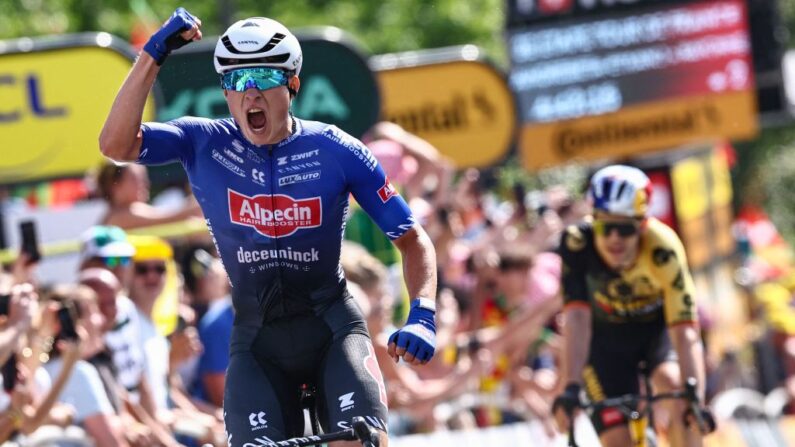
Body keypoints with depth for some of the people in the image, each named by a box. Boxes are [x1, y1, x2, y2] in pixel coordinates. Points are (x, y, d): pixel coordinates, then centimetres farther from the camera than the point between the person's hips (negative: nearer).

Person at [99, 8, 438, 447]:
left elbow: (413, 239, -2)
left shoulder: (336, 152, -8)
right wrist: (154, 54, -26)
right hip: (257, 340, 1)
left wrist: (422, 316, -19)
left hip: (332, 327, -1)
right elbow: (116, 145, -20)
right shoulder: (204, 144, -5)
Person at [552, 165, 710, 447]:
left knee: (674, 387, -32)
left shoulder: (663, 247, -34)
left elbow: (684, 330, -39)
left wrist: (693, 396, -50)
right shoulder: (576, 244, -31)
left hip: (659, 325, -1)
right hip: (607, 336, 1)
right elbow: (576, 320, -38)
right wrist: (571, 388, -50)